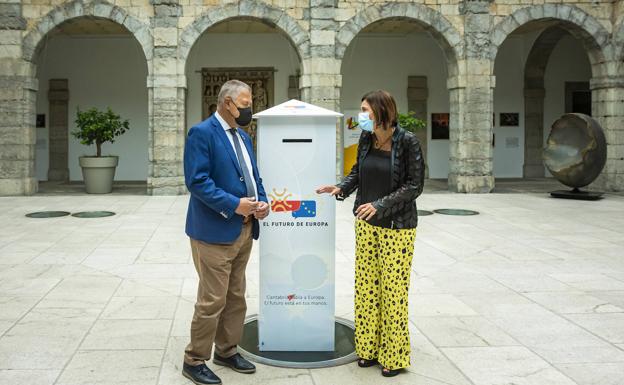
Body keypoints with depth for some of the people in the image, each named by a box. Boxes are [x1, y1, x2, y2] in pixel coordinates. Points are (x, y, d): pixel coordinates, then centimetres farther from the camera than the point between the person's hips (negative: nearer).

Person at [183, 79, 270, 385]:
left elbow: (253, 176, 19)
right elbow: (197, 180, -20)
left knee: (236, 297, 16)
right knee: (212, 300, -4)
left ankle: (226, 350, 31)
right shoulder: (202, 133, -12)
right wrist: (234, 204, -22)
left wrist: (261, 201, -1)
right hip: (215, 231, -8)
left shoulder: (243, 136, 15)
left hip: (244, 229, 9)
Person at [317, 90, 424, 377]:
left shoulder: (407, 141, -14)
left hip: (397, 226, -5)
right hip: (366, 224, 6)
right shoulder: (366, 138, 2)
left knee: (393, 289, 1)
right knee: (366, 286, 10)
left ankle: (394, 356, 16)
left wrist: (381, 204, -21)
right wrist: (341, 188, -3)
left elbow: (415, 184, -13)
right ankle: (370, 348, 25)